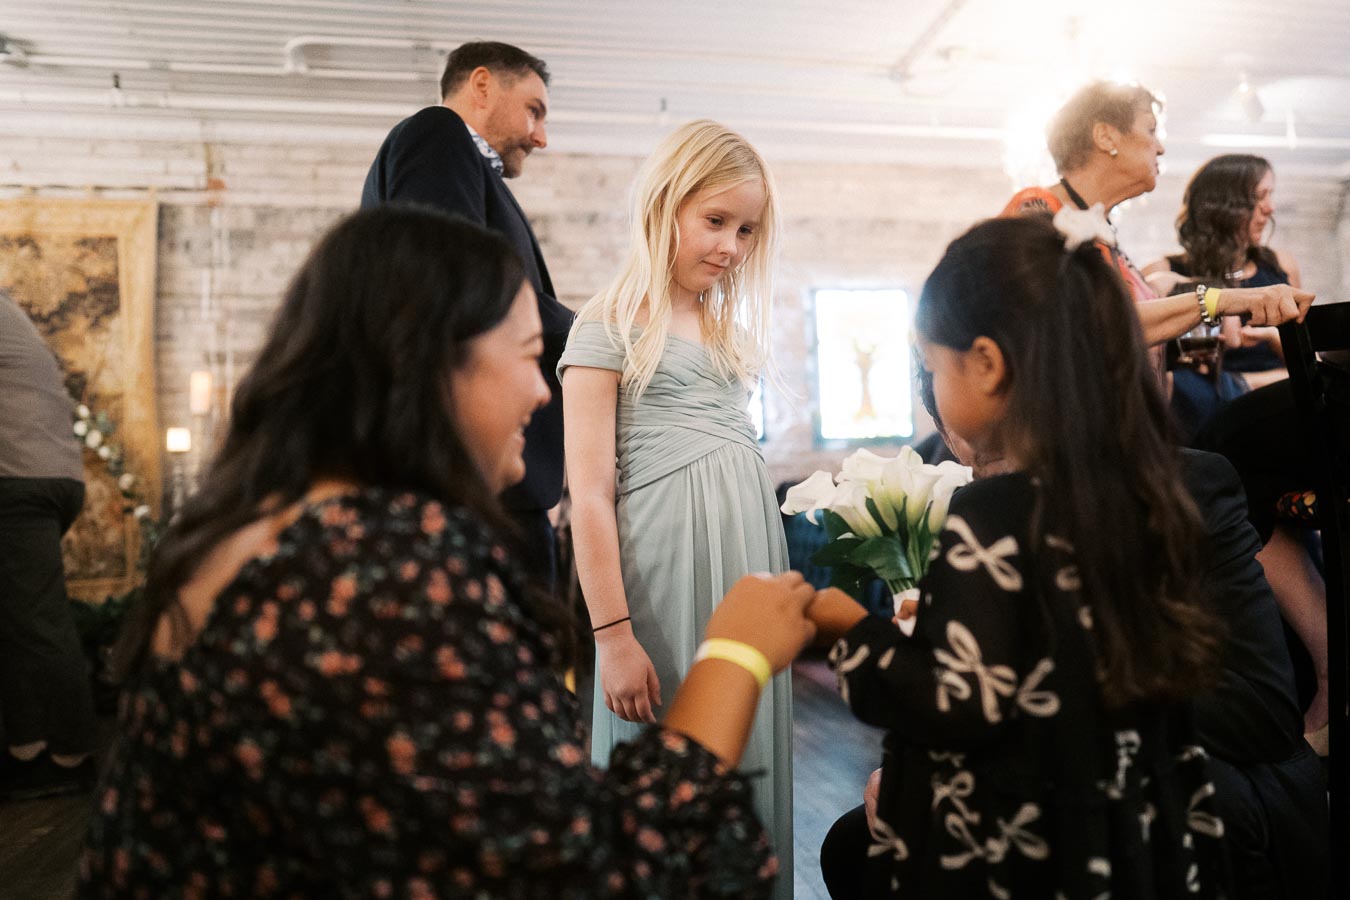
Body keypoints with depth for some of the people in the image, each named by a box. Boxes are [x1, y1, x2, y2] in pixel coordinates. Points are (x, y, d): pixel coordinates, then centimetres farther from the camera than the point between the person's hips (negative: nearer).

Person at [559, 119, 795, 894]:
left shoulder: (733, 327, 16)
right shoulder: (610, 324, -4)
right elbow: (590, 494, -10)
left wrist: (775, 588, 13)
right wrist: (614, 636, -15)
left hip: (752, 564, 6)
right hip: (665, 568, -6)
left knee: (751, 757, 13)